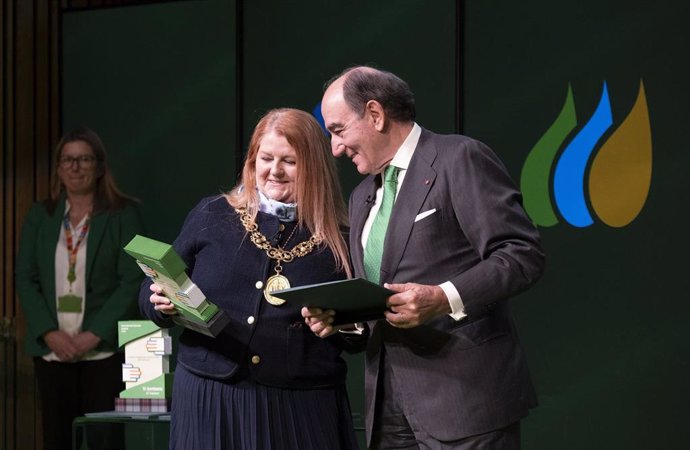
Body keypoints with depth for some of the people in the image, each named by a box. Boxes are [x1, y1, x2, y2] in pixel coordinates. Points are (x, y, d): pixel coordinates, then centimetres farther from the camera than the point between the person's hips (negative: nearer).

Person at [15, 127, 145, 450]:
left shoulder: (123, 214, 1)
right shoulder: (39, 215, 11)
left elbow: (132, 281, -5)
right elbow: (25, 278, 6)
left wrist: (94, 335, -13)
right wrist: (50, 333, -7)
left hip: (105, 349, -3)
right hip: (52, 350, 3)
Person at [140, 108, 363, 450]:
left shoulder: (337, 239, 3)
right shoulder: (212, 217, 5)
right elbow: (152, 291, 10)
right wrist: (163, 303, -12)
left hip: (302, 407, -1)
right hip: (210, 400, 1)